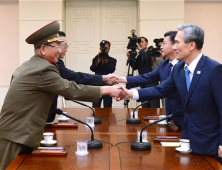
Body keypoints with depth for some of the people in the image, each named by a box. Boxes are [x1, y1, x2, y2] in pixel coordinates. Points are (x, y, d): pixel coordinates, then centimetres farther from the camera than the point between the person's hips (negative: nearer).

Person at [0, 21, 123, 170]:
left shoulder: (27, 66, 13)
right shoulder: (43, 69, -18)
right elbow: (72, 90, -19)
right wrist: (106, 90, -14)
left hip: (13, 131, 10)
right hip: (16, 137, -10)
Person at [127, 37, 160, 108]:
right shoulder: (139, 56, 14)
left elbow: (147, 58, -23)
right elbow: (134, 67, 8)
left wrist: (140, 49, -11)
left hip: (152, 84, -6)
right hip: (143, 85, 6)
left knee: (154, 107, -8)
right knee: (145, 108, 6)